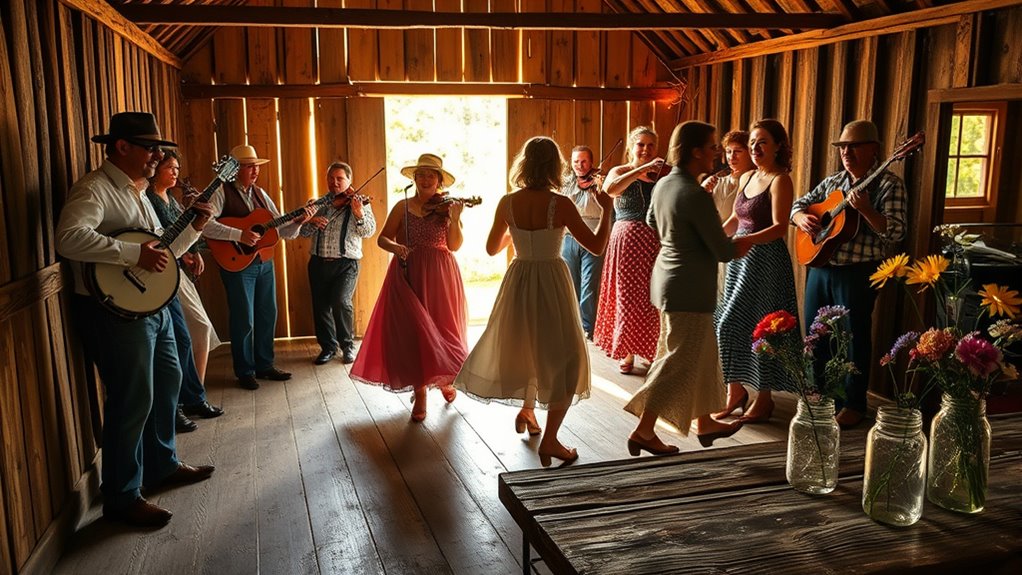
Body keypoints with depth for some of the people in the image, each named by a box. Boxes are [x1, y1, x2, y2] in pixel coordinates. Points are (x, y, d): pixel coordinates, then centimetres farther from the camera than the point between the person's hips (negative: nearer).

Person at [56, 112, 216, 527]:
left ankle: (163, 465, 37)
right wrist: (135, 252, -31)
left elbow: (161, 253, 20)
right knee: (132, 401, -5)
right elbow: (69, 238, -32)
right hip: (115, 310, -10)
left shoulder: (137, 192, 16)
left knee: (168, 382, 19)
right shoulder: (95, 188, -14)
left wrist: (194, 227, 8)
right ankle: (122, 498, 10)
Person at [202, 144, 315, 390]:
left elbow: (282, 231, 13)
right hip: (237, 263, -6)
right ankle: (245, 372, 15)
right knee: (244, 320, 0)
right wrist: (240, 235, -26)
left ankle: (264, 365, 26)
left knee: (268, 314, 12)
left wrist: (298, 221, -6)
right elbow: (204, 224, -22)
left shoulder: (260, 194, 12)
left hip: (264, 262, 7)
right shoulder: (222, 193, -7)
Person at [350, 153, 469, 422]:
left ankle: (445, 379, 34)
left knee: (443, 331, 6)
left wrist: (454, 219, -20)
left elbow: (454, 246, -6)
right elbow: (382, 238, 3)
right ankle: (420, 396, 5)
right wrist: (395, 247, -17)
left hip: (440, 277, 0)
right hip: (409, 276, 0)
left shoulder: (447, 207, 3)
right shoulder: (403, 206, 5)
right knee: (412, 332, -2)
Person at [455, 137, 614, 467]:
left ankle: (526, 410, 42)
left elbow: (492, 249, 8)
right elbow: (597, 247, -11)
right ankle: (550, 440, 4)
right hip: (552, 282, -4)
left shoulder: (508, 203, -4)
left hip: (518, 283, 4)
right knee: (565, 360, 8)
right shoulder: (561, 204, -15)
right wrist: (606, 209, 0)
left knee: (523, 349, 28)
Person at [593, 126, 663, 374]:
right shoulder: (619, 172, 1)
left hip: (656, 243, 2)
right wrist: (643, 169, -26)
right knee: (628, 297, 4)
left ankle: (655, 350, 17)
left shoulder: (661, 175, 8)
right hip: (627, 242, -1)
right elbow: (610, 189, -23)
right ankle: (628, 351, 17)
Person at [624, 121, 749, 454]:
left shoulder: (664, 184, 4)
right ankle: (644, 430, 6)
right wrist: (744, 243, 2)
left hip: (667, 274, 9)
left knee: (702, 353, 20)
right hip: (690, 287, -9)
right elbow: (723, 251, -18)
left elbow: (652, 221, 24)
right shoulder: (696, 195, -23)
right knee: (681, 361, 1)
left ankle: (703, 422, 33)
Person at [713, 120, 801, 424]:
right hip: (740, 259, 8)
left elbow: (779, 228, -19)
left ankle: (764, 398, 10)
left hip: (766, 259, -8)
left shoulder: (780, 180, -10)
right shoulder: (746, 177, 13)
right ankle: (736, 390, 22)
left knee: (759, 327, -5)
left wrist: (745, 240, -32)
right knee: (729, 325, 8)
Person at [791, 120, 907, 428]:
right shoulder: (832, 181, 11)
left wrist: (865, 209, -28)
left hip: (857, 273, -6)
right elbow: (798, 204, 17)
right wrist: (802, 218, -6)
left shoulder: (888, 184, -7)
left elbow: (895, 233, -15)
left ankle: (853, 405, 18)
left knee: (854, 339, 3)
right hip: (820, 267, 6)